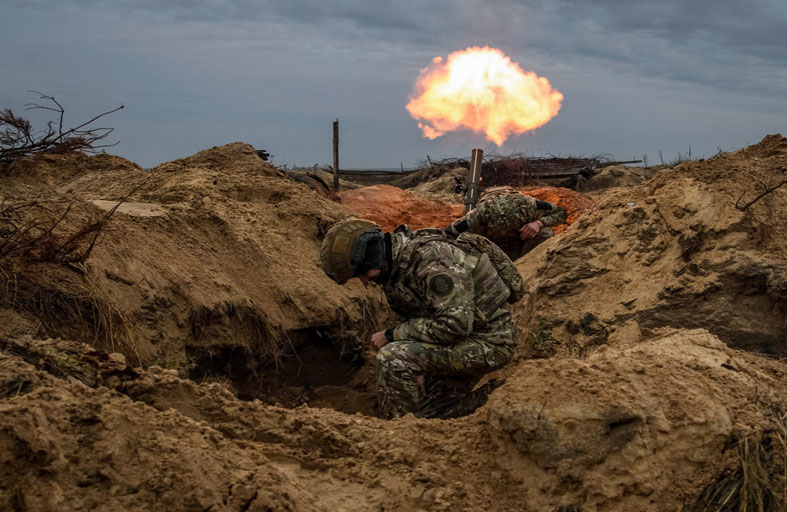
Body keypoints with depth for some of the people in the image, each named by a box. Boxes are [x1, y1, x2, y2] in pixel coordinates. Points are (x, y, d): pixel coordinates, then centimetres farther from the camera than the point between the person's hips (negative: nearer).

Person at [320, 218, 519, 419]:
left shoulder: (431, 258, -26)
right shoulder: (395, 265, 5)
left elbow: (455, 325, -32)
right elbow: (413, 319, 13)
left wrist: (392, 335, -22)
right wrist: (417, 370, 1)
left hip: (489, 341, -10)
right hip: (466, 340, 10)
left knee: (394, 357, -24)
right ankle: (493, 396, 25)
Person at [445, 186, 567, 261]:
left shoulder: (529, 205, -35)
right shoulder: (477, 218, -38)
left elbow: (560, 213, -21)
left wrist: (539, 223, -39)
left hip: (522, 234, 1)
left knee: (545, 234, -28)